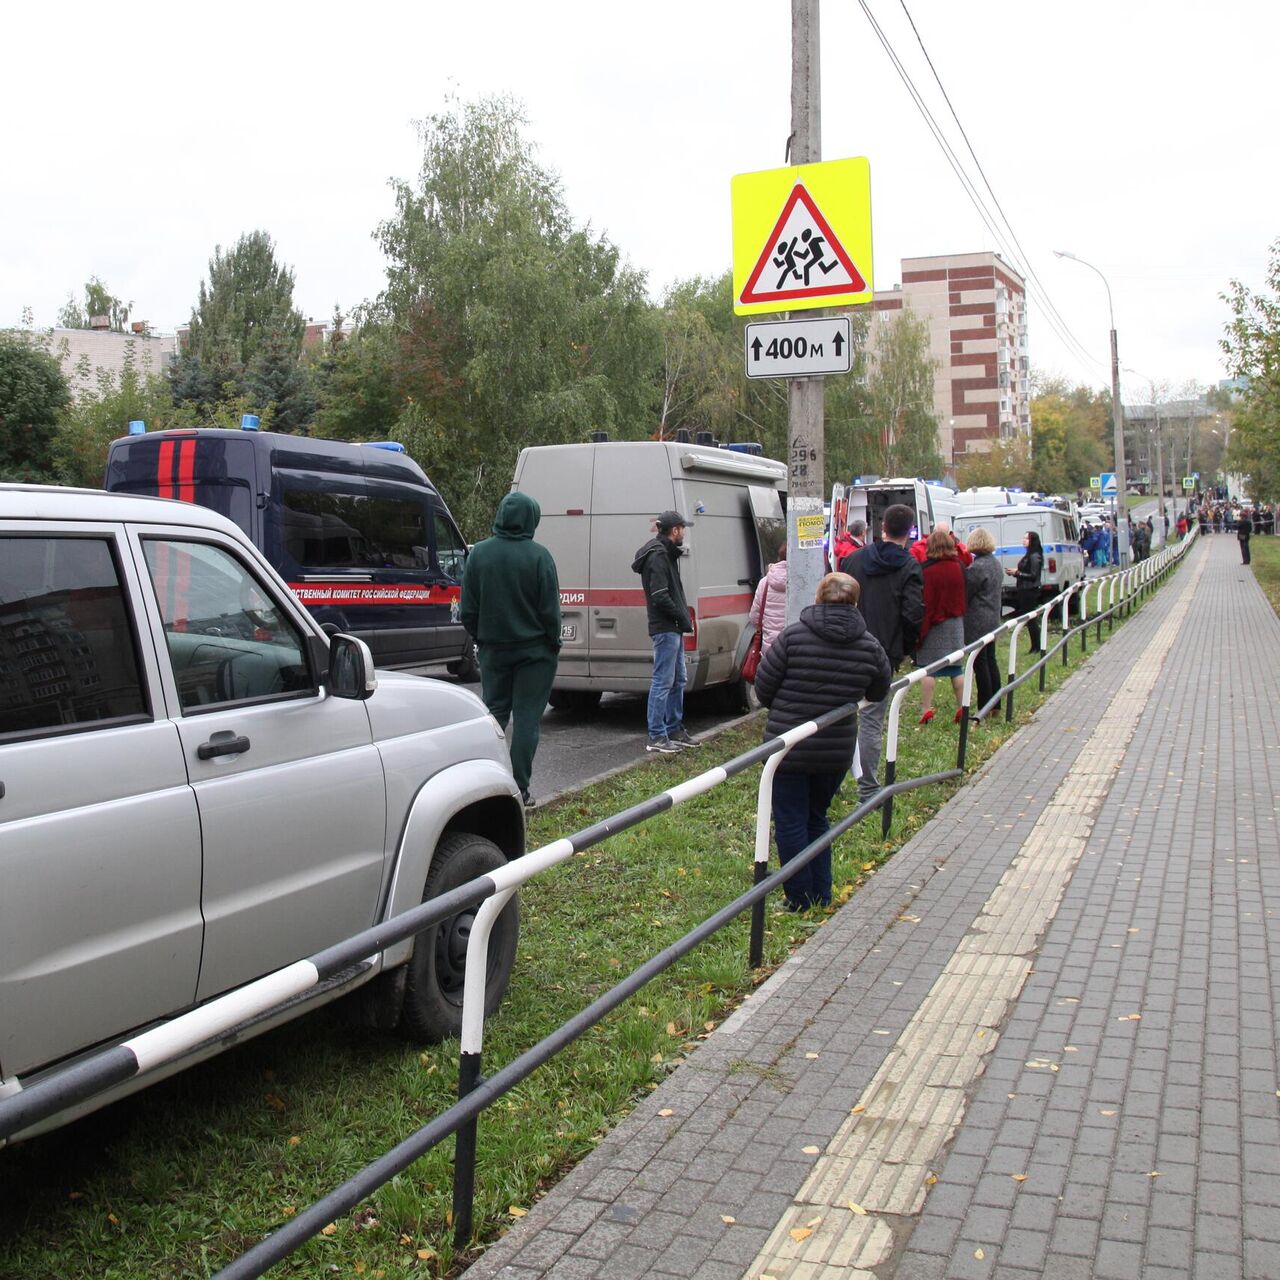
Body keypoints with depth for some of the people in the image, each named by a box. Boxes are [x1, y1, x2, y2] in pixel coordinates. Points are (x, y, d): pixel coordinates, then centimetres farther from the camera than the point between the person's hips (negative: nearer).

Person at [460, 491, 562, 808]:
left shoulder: (479, 553, -2)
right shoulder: (538, 555, -13)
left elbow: (467, 610, 2)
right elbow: (550, 609, -10)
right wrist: (553, 644, 5)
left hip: (492, 650, 3)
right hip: (534, 651, -3)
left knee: (493, 714, 14)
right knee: (527, 719, 2)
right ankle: (519, 790, 2)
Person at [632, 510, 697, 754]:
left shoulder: (665, 553, 17)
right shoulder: (657, 556, -15)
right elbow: (660, 596, -21)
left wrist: (683, 618, 5)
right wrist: (684, 618, -13)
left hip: (673, 627, 11)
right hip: (665, 628, -11)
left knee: (677, 679, 17)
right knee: (663, 681, -7)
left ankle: (674, 729, 26)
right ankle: (657, 737, -3)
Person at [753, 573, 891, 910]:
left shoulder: (793, 636, -12)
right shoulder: (869, 646, -3)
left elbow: (763, 687, -7)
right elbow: (879, 693, 13)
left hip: (788, 747, -4)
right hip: (837, 751, 4)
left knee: (790, 823, 8)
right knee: (816, 818, 21)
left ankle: (801, 901, 13)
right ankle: (821, 898, 25)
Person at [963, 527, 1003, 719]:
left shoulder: (977, 567, -20)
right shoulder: (995, 563, 9)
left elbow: (965, 593, -13)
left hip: (977, 622, -9)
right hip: (992, 620, 9)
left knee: (980, 664, -3)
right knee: (991, 661, 16)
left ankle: (984, 707, 0)